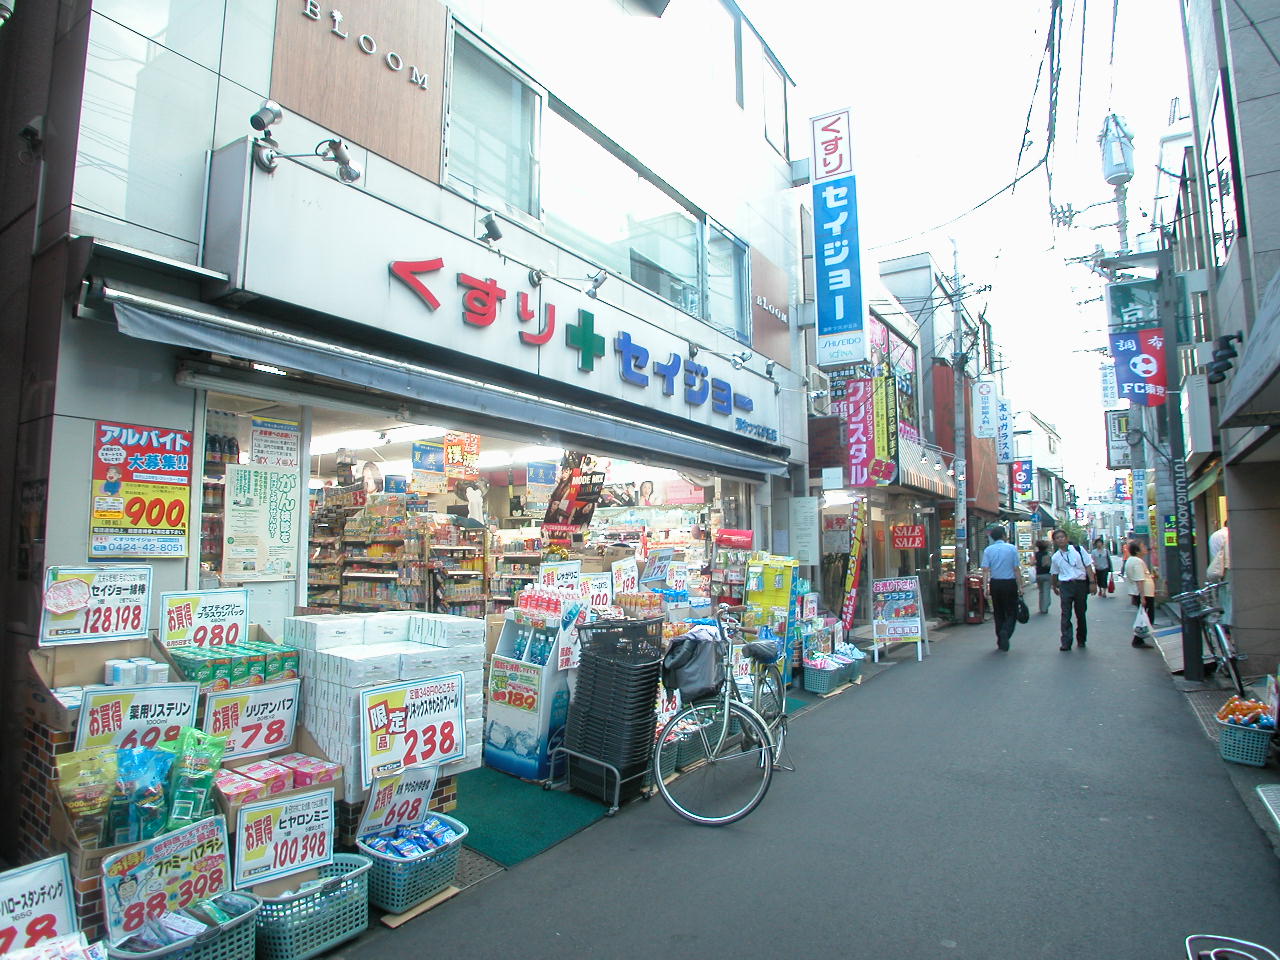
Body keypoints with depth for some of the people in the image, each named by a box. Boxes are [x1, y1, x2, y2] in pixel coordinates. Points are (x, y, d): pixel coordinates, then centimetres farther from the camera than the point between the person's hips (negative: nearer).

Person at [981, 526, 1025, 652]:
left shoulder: (988, 550, 0)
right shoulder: (1012, 548, -5)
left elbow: (985, 570, -5)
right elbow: (1016, 569, -5)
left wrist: (986, 587, -2)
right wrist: (1020, 587, 1)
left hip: (995, 584, 3)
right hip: (1010, 584, -3)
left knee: (998, 613, 13)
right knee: (1011, 613, 5)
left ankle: (1000, 643, 17)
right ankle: (1005, 633, -21)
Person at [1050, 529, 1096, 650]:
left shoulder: (1078, 549, 1)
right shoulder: (1056, 557, 6)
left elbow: (1088, 566, 0)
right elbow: (1054, 574, 20)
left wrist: (1092, 582, -7)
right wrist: (1055, 587, 27)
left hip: (1081, 584, 0)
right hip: (1065, 586, 1)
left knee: (1081, 614, 9)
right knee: (1066, 614, -7)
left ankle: (1081, 640, 25)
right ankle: (1066, 642, -7)